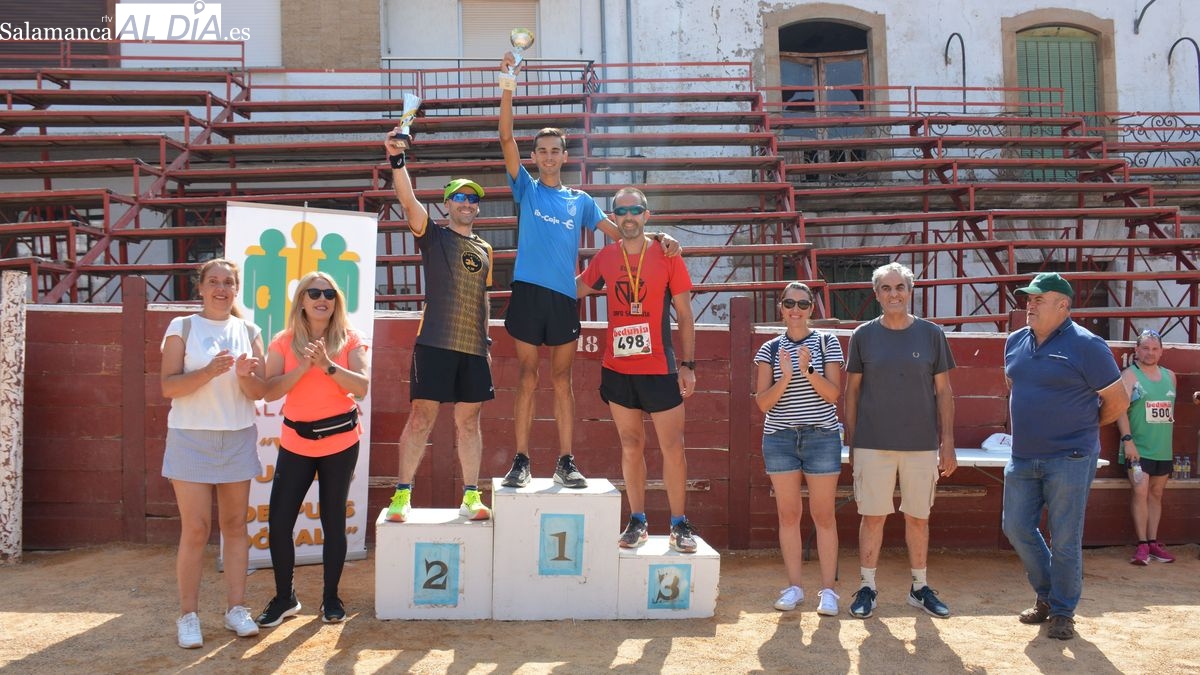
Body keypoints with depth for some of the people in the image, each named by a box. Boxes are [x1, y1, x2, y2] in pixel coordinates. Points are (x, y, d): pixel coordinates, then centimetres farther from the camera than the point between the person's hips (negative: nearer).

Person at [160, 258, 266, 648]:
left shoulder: (248, 332, 7)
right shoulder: (182, 327, 0)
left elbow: (259, 392, 3)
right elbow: (168, 386, -9)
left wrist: (245, 376, -18)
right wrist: (209, 372, -24)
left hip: (238, 438, 3)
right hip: (191, 437, -3)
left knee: (235, 525, 7)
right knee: (195, 529, -2)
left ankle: (235, 608, 15)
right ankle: (188, 615, 9)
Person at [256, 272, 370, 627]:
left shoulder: (350, 340, -1)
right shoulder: (284, 341, 1)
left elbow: (362, 387, -11)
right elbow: (270, 391, -7)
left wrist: (328, 366, -24)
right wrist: (302, 367, -20)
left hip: (339, 440, -1)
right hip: (295, 442, 1)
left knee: (333, 519, 7)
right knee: (278, 522, -1)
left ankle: (331, 597, 22)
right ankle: (284, 597, 19)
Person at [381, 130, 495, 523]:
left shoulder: (484, 249, 19)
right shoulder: (432, 235, 6)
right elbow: (408, 199, -11)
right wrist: (396, 160, -25)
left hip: (474, 347, 4)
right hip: (434, 343, -4)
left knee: (469, 419, 7)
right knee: (421, 416, -4)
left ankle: (471, 496, 14)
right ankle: (402, 495, 6)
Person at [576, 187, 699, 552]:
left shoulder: (667, 255, -2)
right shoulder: (605, 257, 5)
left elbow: (685, 315, -1)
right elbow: (576, 289, 23)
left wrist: (688, 364, -5)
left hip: (659, 369, -3)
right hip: (617, 368, 3)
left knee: (672, 447, 1)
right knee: (631, 445, 10)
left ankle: (679, 525, 11)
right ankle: (637, 522, 20)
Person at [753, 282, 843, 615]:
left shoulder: (827, 343, 3)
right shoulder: (769, 349, 5)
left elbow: (834, 394, -5)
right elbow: (763, 402, -1)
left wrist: (808, 371, -20)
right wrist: (785, 378, -18)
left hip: (822, 436, -1)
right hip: (780, 438, 2)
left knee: (823, 515, 1)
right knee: (788, 513, 5)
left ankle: (828, 590, 8)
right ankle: (794, 586, 14)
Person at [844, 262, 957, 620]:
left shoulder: (931, 334, 3)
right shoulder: (864, 335, 2)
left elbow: (943, 392, 5)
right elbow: (852, 389, 6)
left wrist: (948, 443, 0)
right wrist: (850, 441, 3)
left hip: (922, 444, 1)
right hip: (873, 443, -1)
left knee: (919, 518, 11)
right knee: (873, 517, 4)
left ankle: (920, 587, 25)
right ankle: (867, 588, 16)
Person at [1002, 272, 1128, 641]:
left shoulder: (1086, 345, -12)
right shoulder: (1015, 342, 6)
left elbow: (1118, 401, -5)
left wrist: (1083, 428, 6)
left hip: (1070, 459, -6)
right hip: (1022, 457, 6)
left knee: (1065, 540, 3)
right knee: (1016, 528, 10)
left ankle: (1063, 611, 20)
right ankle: (1046, 595, 31)